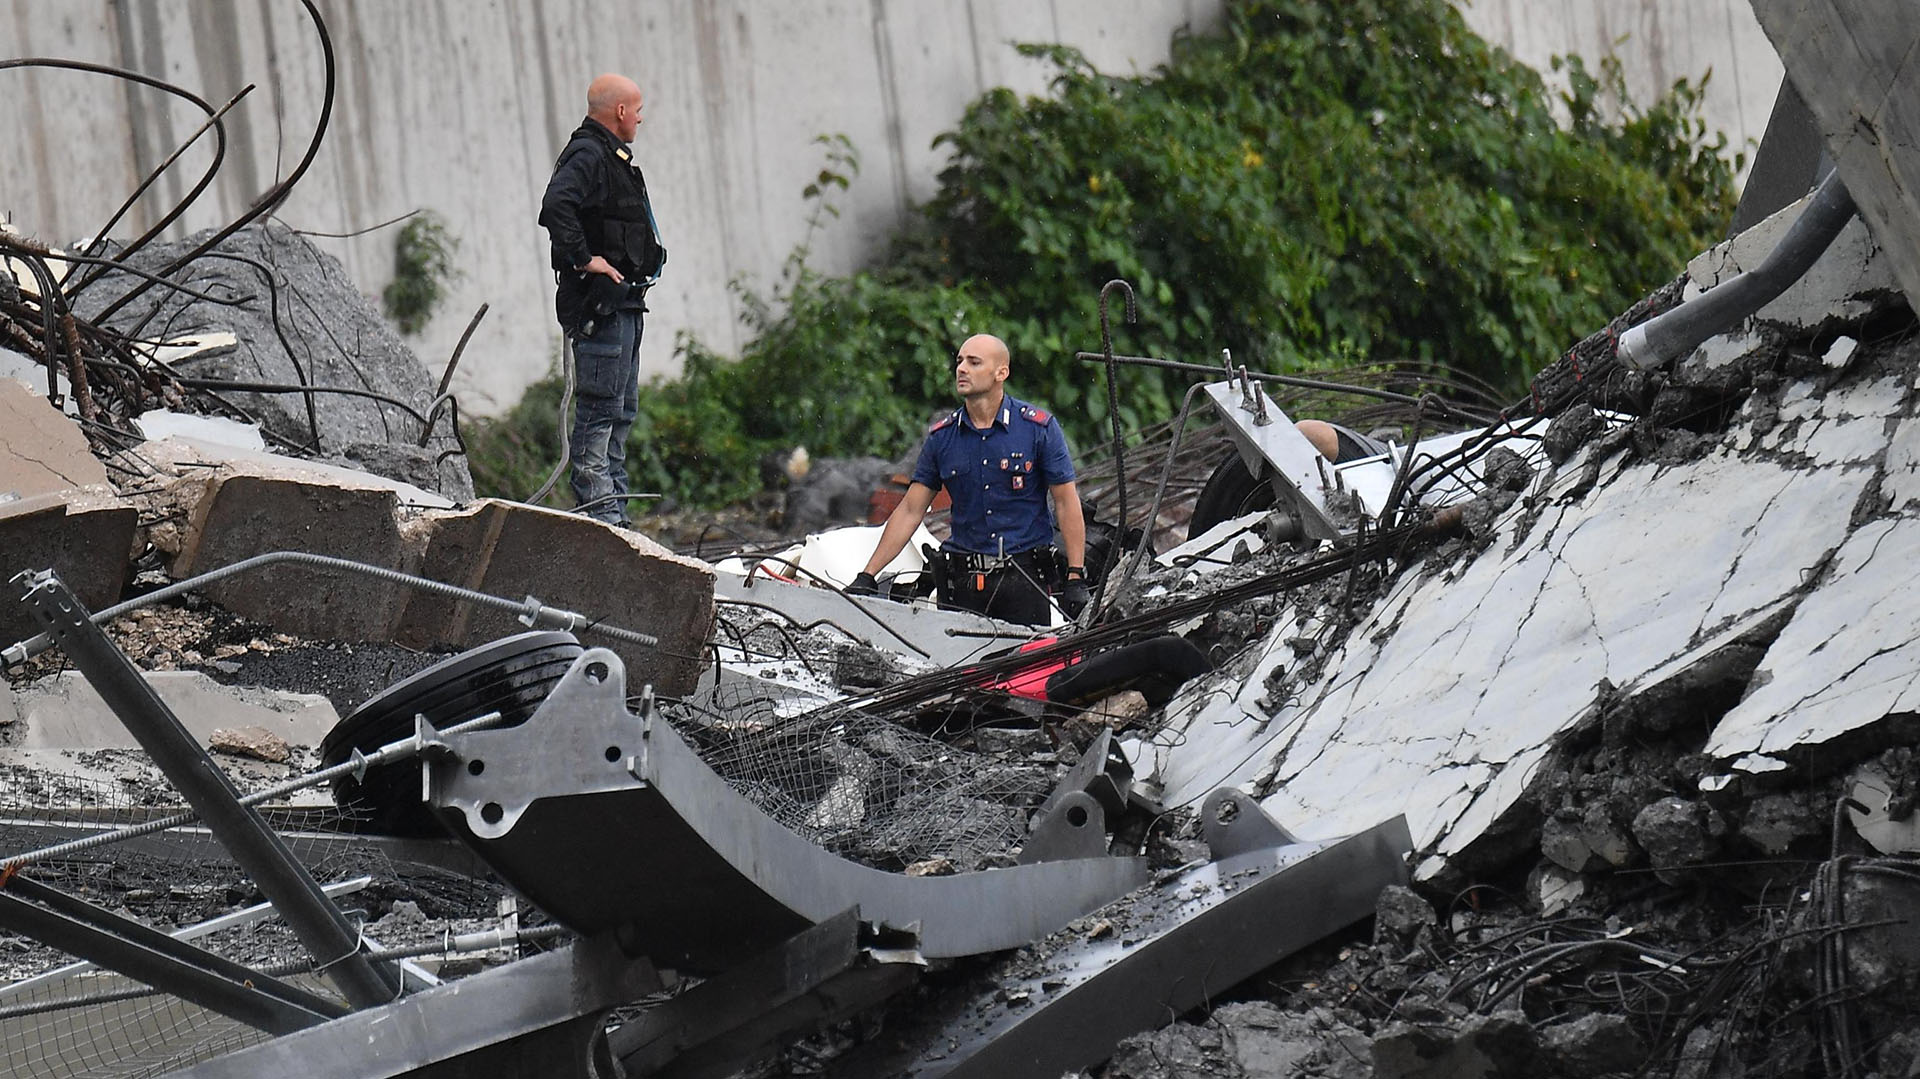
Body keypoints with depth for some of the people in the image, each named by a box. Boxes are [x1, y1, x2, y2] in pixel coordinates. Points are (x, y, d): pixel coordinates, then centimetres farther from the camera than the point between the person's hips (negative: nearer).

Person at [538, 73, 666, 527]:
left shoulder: (612, 158, 20)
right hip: (601, 305, -11)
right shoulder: (587, 156, -13)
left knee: (621, 411, 13)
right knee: (601, 408, -10)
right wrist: (584, 259, -26)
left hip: (623, 302, 11)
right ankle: (598, 511, -10)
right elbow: (556, 206, -31)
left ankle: (614, 514, 18)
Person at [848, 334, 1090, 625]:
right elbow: (910, 510, 9)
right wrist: (867, 576, 4)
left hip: (1023, 578, -3)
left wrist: (1076, 578, -7)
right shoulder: (941, 437, 7)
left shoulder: (1039, 427, -2)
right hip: (960, 580, 3)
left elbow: (1066, 502, 0)